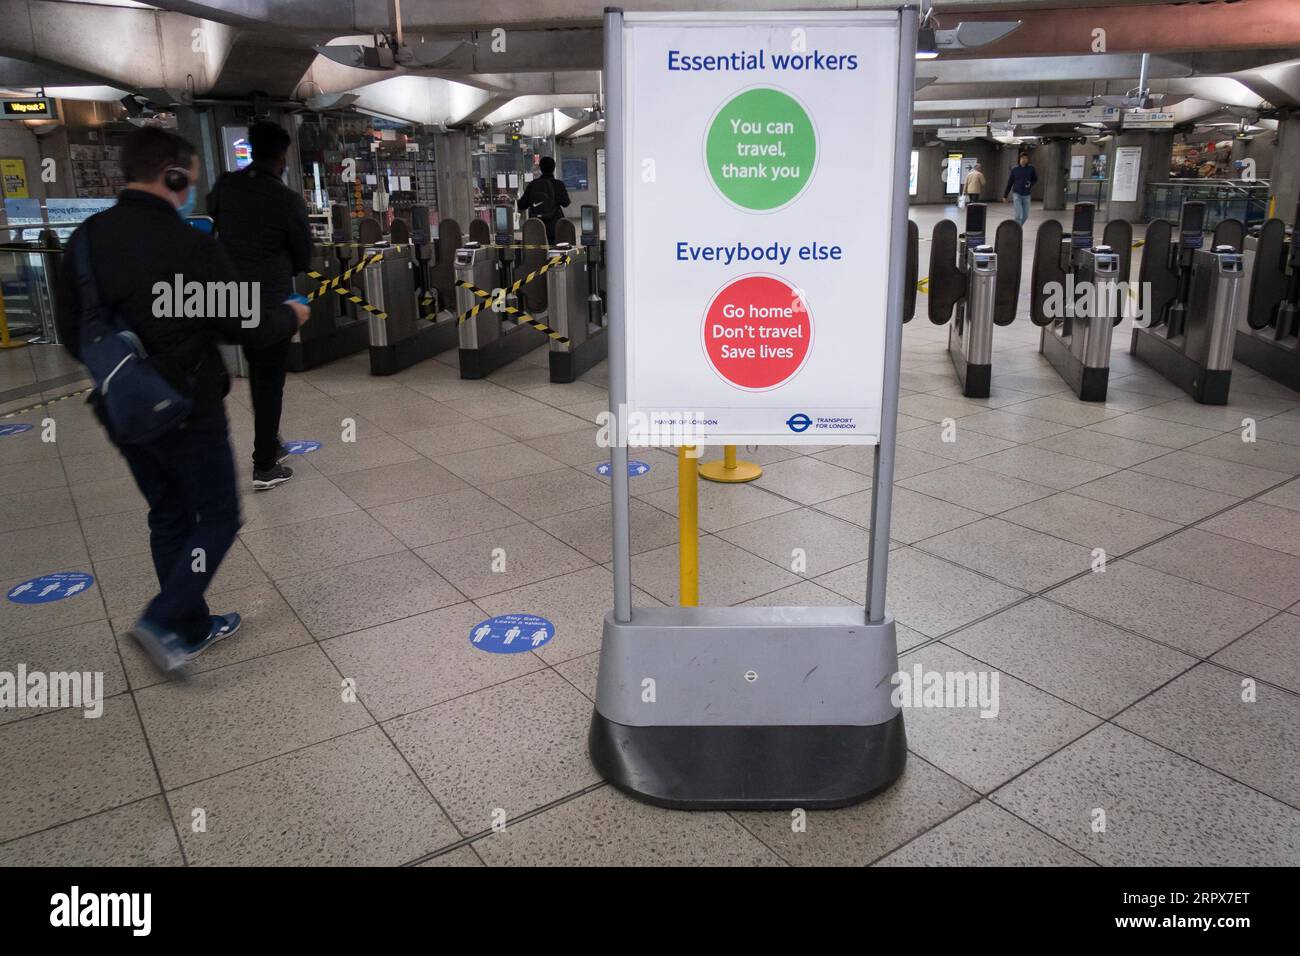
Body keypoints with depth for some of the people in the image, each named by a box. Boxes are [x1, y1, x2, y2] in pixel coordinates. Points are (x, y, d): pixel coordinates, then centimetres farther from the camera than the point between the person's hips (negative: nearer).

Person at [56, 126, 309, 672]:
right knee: (218, 517, 8)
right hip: (188, 411, -6)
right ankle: (165, 621, -3)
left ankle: (194, 627, 27)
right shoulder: (189, 245, -17)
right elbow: (246, 325, -10)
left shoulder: (85, 238, 1)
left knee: (168, 517, 18)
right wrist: (291, 317, 9)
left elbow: (72, 334, 7)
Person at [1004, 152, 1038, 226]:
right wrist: (1005, 195, 5)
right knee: (1019, 215, -13)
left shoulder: (1031, 169, 0)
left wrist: (1031, 184, -8)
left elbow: (1035, 179, 14)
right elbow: (1009, 183, 4)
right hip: (1017, 194, -2)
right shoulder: (1014, 169, -2)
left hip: (1026, 195, 2)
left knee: (1025, 215, 8)